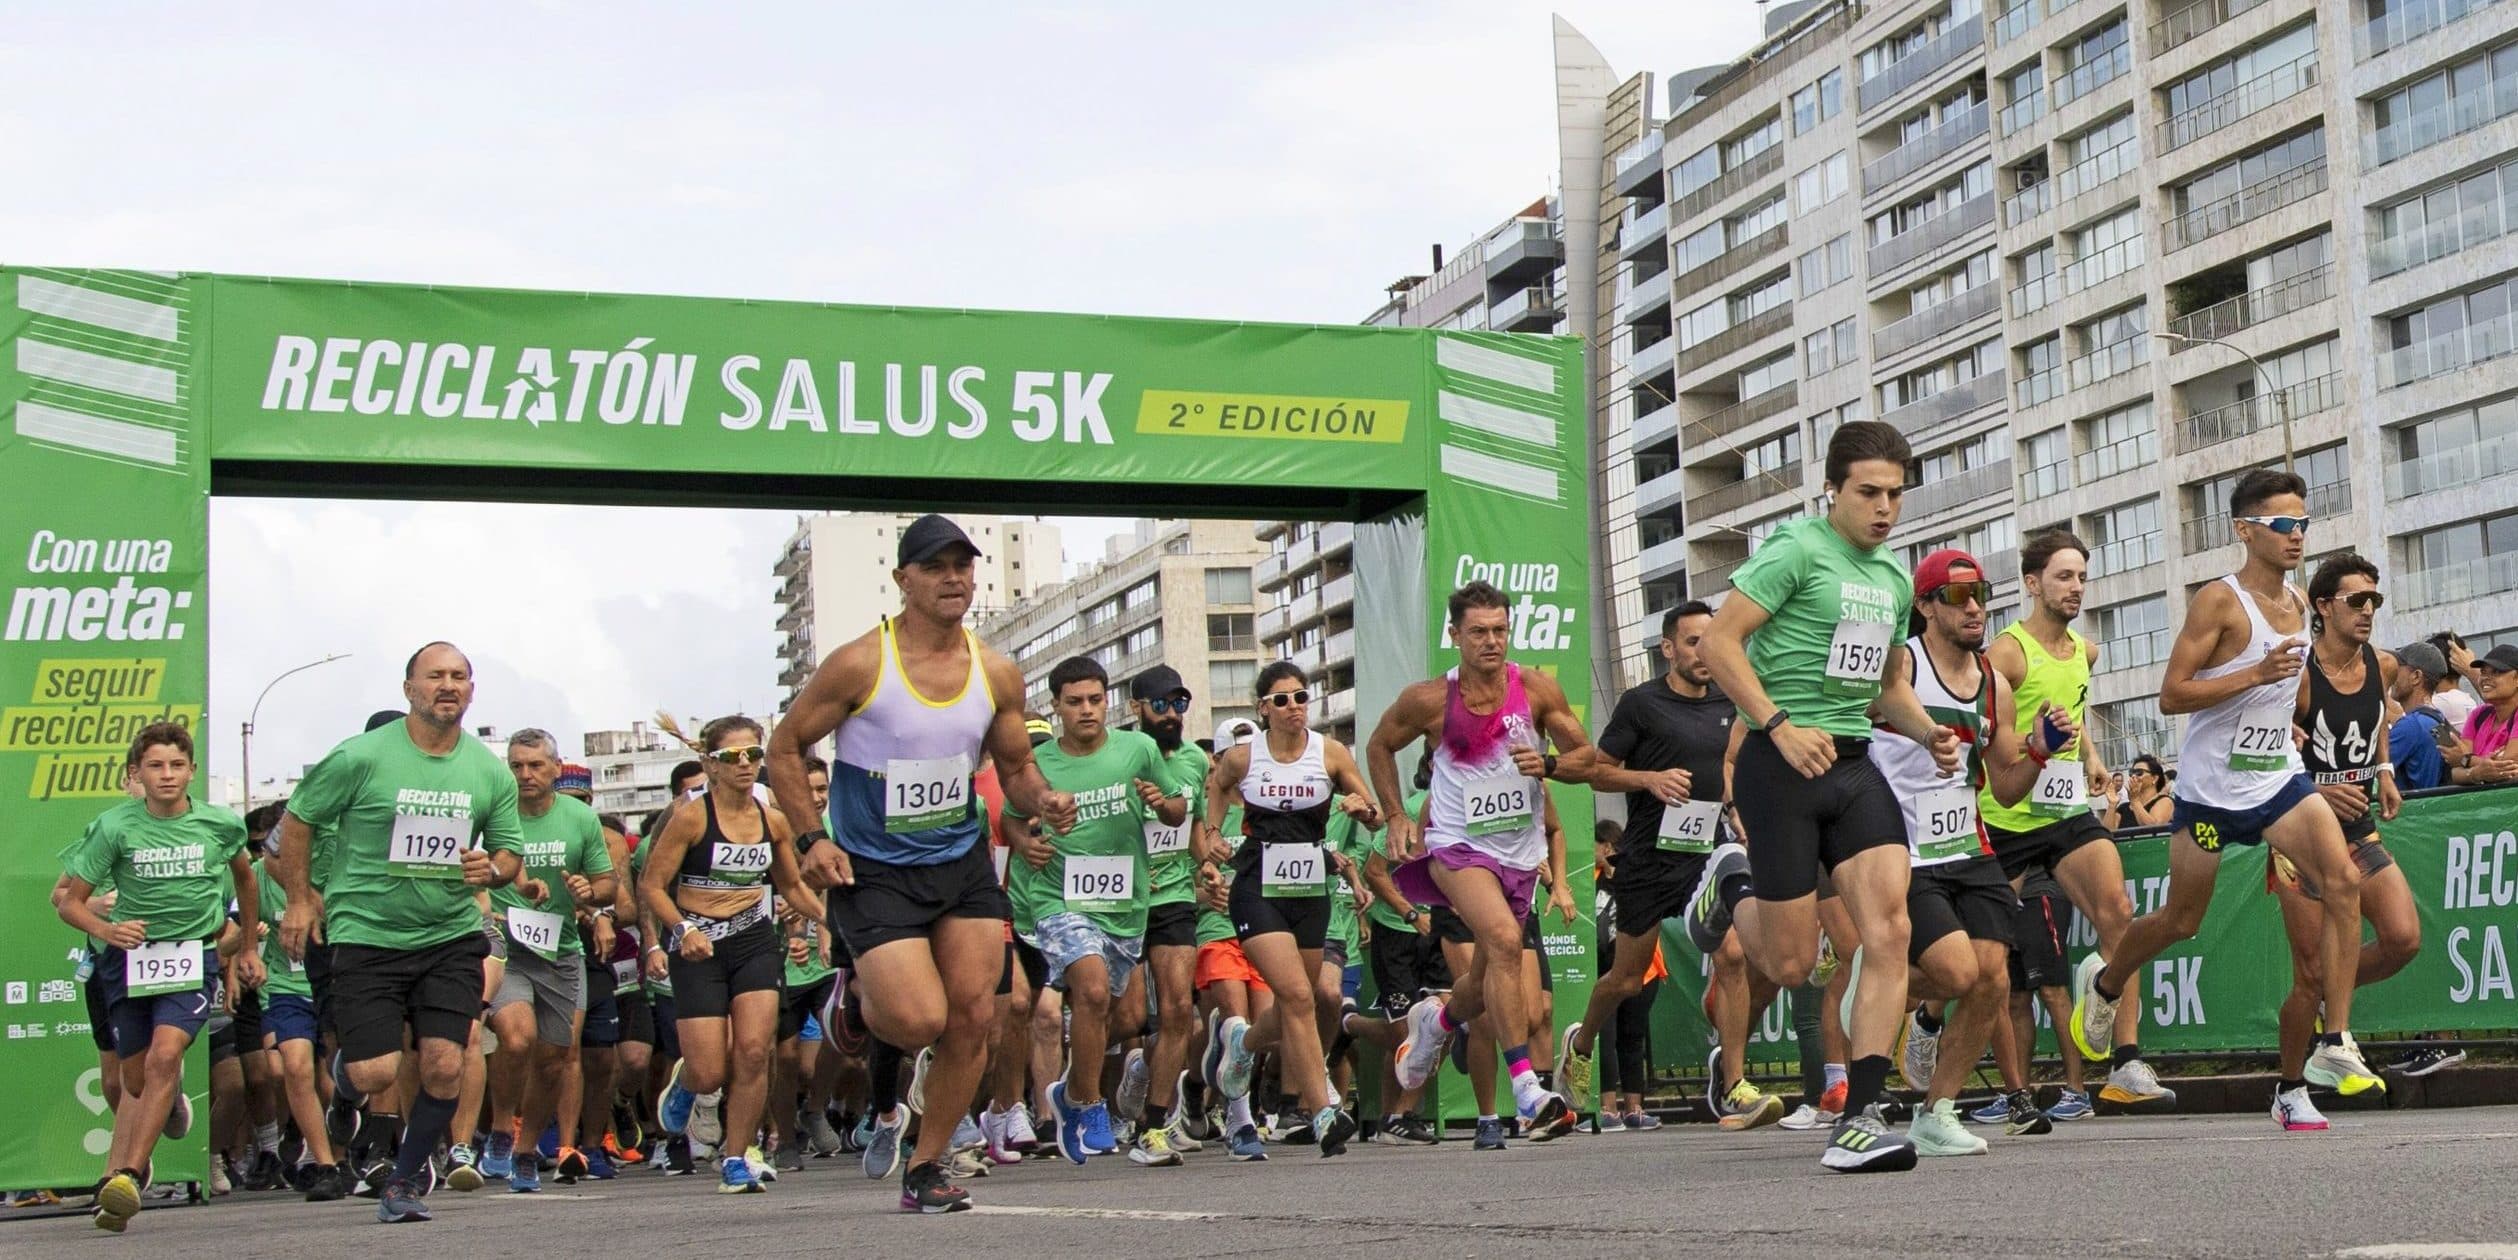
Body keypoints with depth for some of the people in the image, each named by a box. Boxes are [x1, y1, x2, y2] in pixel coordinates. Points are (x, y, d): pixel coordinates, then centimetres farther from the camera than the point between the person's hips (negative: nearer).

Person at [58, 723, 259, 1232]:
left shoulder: (220, 825, -2)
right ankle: (113, 1175, 26)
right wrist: (106, 929, -22)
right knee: (135, 1079, 9)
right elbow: (68, 901, -2)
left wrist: (248, 947, 25)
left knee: (164, 1056, -22)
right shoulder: (114, 827, -6)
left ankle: (128, 1176, -23)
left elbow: (244, 874, 20)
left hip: (194, 957, -1)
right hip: (129, 958, 1)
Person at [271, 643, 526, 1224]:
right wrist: (300, 899, 3)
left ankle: (403, 1182, 15)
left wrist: (492, 869, -7)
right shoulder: (361, 757, -7)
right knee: (375, 1074, -11)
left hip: (453, 937, 3)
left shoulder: (491, 773, 4)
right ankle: (343, 1068, 29)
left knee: (444, 1066, -8)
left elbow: (511, 851, 15)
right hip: (367, 934, -3)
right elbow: (298, 819, 4)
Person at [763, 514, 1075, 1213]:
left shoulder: (998, 674, 0)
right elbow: (785, 747, -4)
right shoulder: (859, 664, -13)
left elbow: (1016, 767, 12)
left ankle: (925, 1168, 14)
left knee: (973, 1018, -2)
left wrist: (1044, 802, -10)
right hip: (874, 870, -4)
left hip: (965, 864, 5)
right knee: (920, 1020, -16)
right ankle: (859, 1006, 22)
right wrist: (811, 837, -13)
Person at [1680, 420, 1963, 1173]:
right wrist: (1780, 726, -21)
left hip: (1855, 764, 6)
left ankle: (1859, 1119, -10)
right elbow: (1719, 642, -13)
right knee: (1791, 965, 0)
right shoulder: (1797, 550, -7)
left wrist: (1929, 734, 10)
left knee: (1889, 932, -12)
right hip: (1782, 764, -6)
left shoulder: (1894, 576, 16)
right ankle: (1734, 884, 35)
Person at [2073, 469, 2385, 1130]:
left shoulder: (2298, 601, 8)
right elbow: (2170, 696, -19)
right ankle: (2103, 982, 40)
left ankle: (2334, 1048, -18)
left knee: (2344, 881, -18)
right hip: (2211, 784, -5)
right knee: (2182, 919, 8)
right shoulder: (2219, 600, -14)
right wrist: (2255, 675, -26)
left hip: (2278, 777, 5)